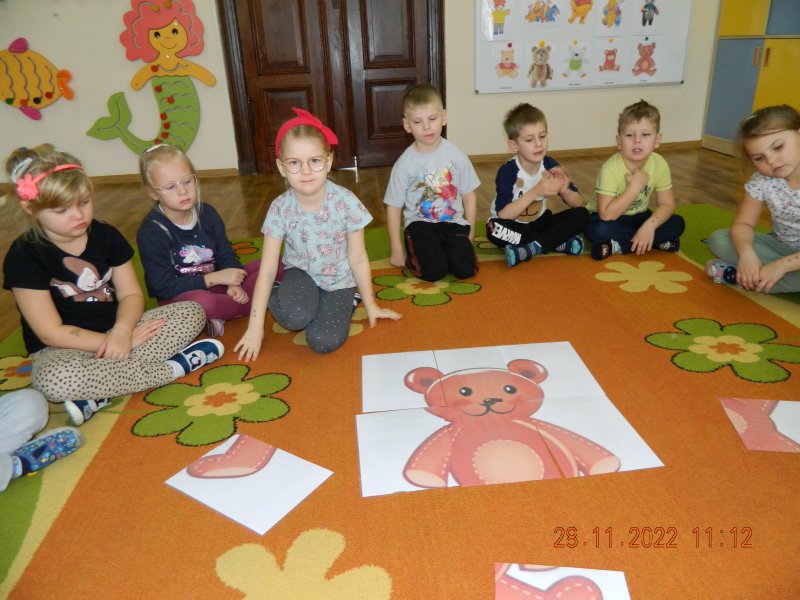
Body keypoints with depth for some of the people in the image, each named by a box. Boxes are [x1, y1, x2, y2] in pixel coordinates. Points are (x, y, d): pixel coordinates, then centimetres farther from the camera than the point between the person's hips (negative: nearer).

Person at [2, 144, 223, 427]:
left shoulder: (105, 235, 2)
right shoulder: (24, 257, -12)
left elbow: (131, 293, 0)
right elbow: (52, 333, -14)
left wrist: (122, 331, -21)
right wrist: (110, 343, -18)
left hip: (117, 329, 5)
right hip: (65, 349, -4)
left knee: (192, 312, -14)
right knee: (54, 380, -40)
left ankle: (98, 394, -27)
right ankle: (174, 367, -23)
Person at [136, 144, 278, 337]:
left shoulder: (207, 213, -2)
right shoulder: (150, 232, -17)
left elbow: (226, 255, 3)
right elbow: (164, 288, -20)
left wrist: (233, 285, -19)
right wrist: (215, 278, -23)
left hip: (217, 284, 6)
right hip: (179, 298, -5)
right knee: (201, 302, -42)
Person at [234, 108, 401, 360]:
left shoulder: (346, 202, -20)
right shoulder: (280, 208, -16)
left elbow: (358, 259, -9)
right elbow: (267, 269, -13)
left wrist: (370, 304, 1)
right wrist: (255, 326, -12)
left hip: (338, 279, 0)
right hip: (301, 273, 1)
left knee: (324, 341, -22)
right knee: (295, 317, -32)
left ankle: (346, 302, 9)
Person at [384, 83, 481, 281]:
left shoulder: (456, 156, -3)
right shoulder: (405, 164, -8)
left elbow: (469, 197, 6)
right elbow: (393, 207, -2)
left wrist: (469, 235, 4)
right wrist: (397, 250, -3)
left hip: (453, 222, 2)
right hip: (420, 223, -2)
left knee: (465, 268, -19)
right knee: (434, 271, -23)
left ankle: (444, 248, 13)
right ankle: (415, 251, 10)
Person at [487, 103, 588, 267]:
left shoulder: (550, 165, -9)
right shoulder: (507, 172, -21)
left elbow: (579, 203, -5)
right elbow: (503, 216, -32)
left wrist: (565, 190, -29)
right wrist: (536, 192, -39)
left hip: (538, 222, 4)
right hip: (514, 226, -4)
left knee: (581, 215, -15)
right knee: (495, 228, -36)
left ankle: (533, 247, -24)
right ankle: (559, 243, -22)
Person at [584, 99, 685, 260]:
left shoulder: (659, 164, -14)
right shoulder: (610, 168, -28)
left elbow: (667, 204, -8)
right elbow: (607, 214, -34)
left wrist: (650, 225, -27)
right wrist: (636, 186, -34)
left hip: (637, 217, 4)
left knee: (677, 223, -14)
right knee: (598, 230, -36)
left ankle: (619, 245, -15)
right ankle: (657, 241, -17)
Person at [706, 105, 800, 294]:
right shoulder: (761, 182, -11)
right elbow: (743, 223, -9)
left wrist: (782, 265, -36)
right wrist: (746, 252, -32)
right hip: (781, 247, 4)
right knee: (718, 239, -13)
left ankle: (737, 275, -22)